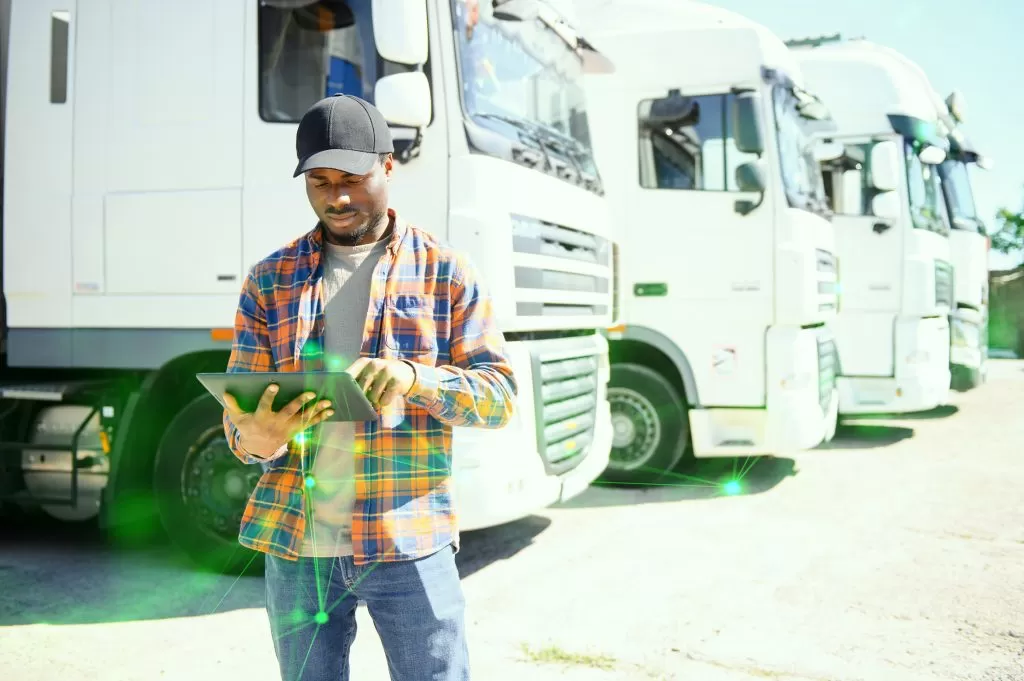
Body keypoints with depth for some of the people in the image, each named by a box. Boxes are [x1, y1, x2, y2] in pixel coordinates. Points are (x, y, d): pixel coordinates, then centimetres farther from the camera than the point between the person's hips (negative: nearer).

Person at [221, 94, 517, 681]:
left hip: (410, 542, -2)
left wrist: (414, 378, -21)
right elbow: (239, 406, 5)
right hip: (296, 543, 3)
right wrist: (257, 438, -20)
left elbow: (499, 394, -2)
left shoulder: (447, 273, 3)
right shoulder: (271, 280, 8)